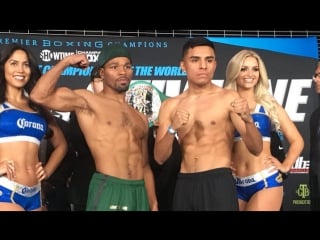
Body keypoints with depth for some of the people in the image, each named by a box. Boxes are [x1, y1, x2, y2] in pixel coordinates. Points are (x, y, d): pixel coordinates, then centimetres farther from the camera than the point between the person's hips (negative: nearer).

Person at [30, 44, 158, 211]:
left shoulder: (141, 118, 17)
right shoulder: (86, 101, 0)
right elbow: (39, 96, -14)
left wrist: (154, 205, 11)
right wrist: (66, 62, -3)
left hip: (140, 193, 6)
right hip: (108, 191, -5)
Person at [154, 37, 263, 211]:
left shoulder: (228, 98, -3)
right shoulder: (170, 106, 7)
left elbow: (256, 149, -6)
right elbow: (160, 158, 3)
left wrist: (248, 120, -24)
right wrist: (172, 129, -13)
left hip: (218, 182, -3)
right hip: (184, 185, 3)